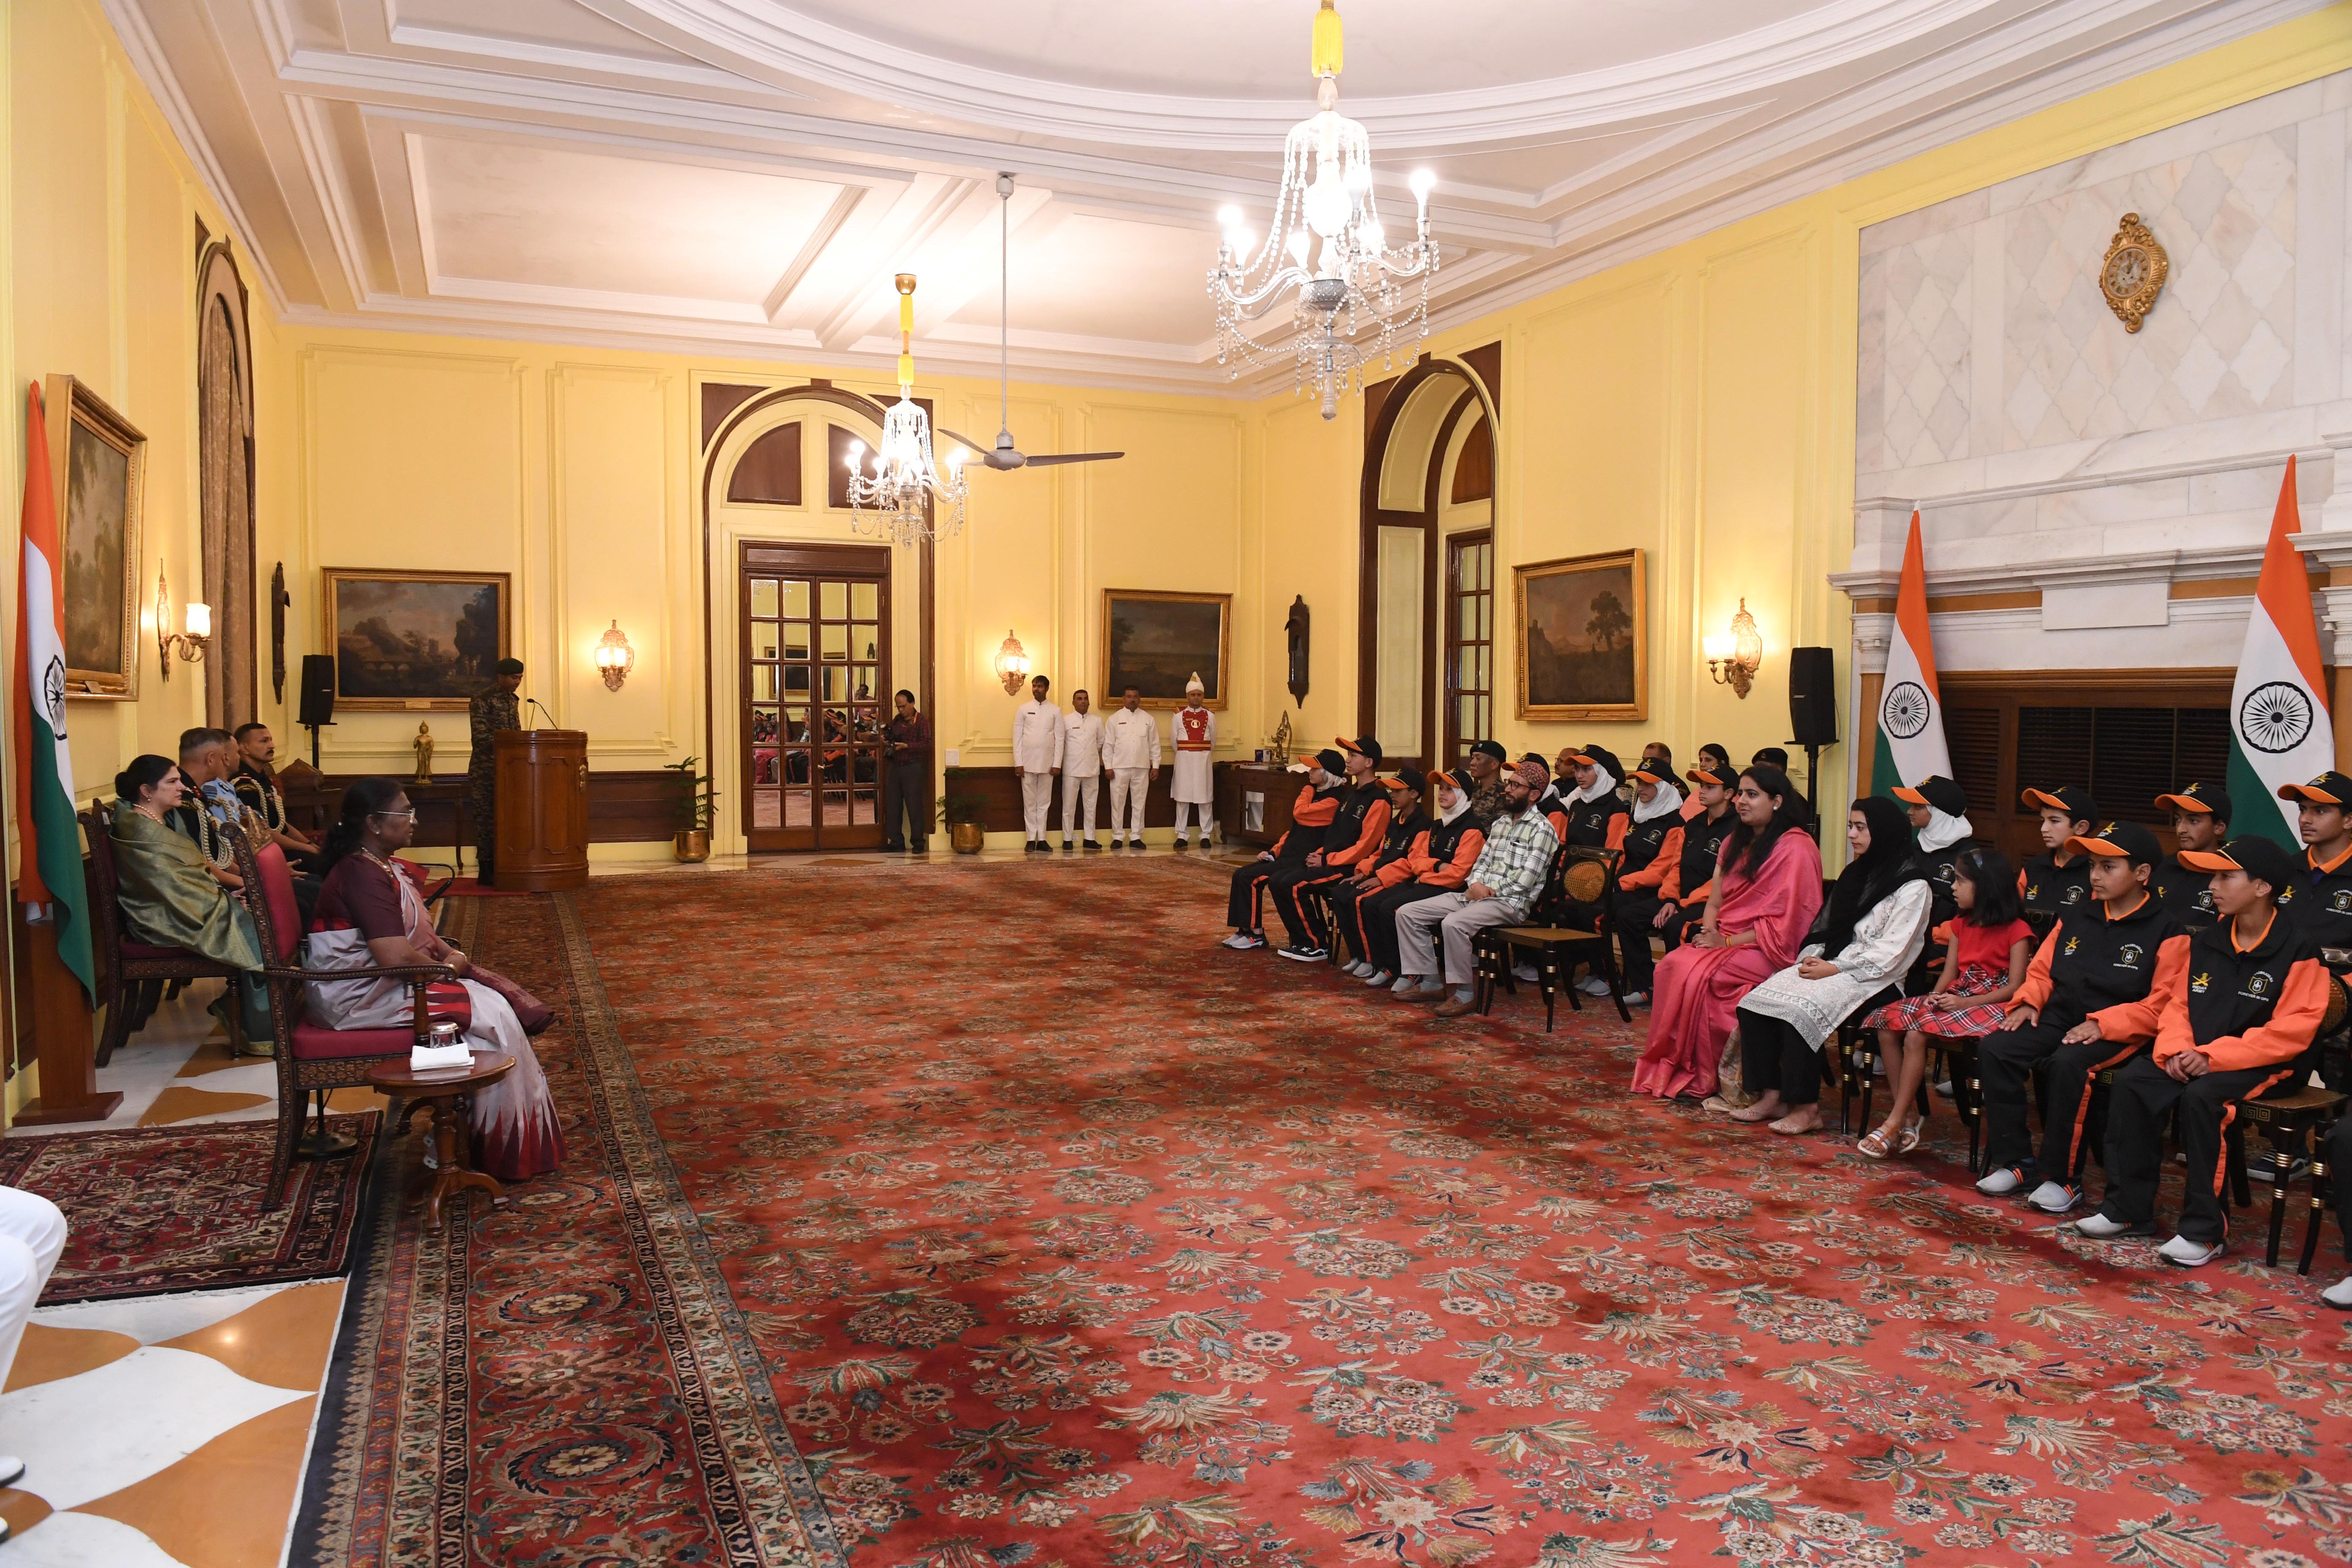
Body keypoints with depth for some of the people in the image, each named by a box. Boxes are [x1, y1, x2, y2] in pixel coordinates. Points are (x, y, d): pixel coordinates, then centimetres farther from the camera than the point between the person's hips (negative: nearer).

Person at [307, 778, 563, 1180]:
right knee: (493, 1015, -15)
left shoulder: (378, 867, 12)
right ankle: (506, 1149, -5)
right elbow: (397, 958, -29)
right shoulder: (364, 876, -22)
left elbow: (415, 931, 21)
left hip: (378, 982, 11)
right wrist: (447, 966, -11)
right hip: (363, 995, -11)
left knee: (500, 1000, 1)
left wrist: (449, 954, 1)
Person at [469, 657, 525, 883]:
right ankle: (485, 871, 1)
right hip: (486, 769, -7)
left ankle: (500, 867, 10)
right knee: (487, 818, -4)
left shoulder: (513, 700, 15)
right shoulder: (481, 699, -9)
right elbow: (481, 736, -17)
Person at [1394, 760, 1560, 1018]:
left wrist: (1487, 890, -10)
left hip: (1510, 902, -9)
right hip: (1475, 895, 9)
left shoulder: (1541, 829, -6)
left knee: (1453, 923, -37)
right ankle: (1429, 983, 0)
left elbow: (1526, 879, -15)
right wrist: (1475, 884, -3)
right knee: (1408, 914, -3)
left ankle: (1464, 994, -22)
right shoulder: (1500, 823, 20)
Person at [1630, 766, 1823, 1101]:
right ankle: (1670, 1070, -17)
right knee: (1670, 966, -19)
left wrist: (1727, 941, -16)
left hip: (1771, 951, -7)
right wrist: (1709, 929, -5)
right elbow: (1715, 900, 16)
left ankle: (1701, 1078, -14)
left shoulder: (1795, 848, -12)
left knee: (1695, 973, -28)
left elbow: (1784, 922, -16)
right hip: (1727, 942, 7)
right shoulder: (1735, 842, 15)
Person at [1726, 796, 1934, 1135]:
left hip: (1874, 979, -8)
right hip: (1831, 966, 8)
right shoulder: (1856, 873, 20)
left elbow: (1890, 954, -14)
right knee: (1755, 1003, -15)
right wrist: (1812, 958, 0)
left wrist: (1834, 969, -16)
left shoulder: (1913, 886, -6)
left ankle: (1806, 1107, -20)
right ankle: (1772, 1095, -12)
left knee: (1797, 1011, -31)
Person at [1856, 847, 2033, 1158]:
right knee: (1887, 1023, -17)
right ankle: (1905, 1116, -15)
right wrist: (1936, 997, -8)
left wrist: (1964, 1003, -20)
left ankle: (1896, 1122, -22)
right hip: (1956, 998, 8)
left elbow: (2014, 987, -11)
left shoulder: (2016, 930, -5)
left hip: (1991, 1003, -8)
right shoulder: (1961, 924, 17)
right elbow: (1950, 972, 13)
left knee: (1917, 1033, -29)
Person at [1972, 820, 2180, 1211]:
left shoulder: (2163, 931, -2)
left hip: (2118, 1032, -6)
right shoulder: (2076, 919, 17)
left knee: (2068, 1063, -36)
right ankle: (2014, 1163, -9)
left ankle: (2063, 1178, -19)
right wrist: (2028, 1003, 0)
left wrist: (2101, 1023, -21)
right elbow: (2042, 971, 21)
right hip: (2059, 1018, 6)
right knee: (1994, 1049, -19)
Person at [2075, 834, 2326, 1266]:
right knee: (2133, 1081, -19)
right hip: (2197, 1059, 6)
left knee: (2201, 1096, -34)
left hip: (2268, 1065, -6)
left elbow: (2293, 1030, -17)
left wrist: (2214, 1056, -23)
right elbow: (2176, 1003, 10)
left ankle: (2204, 1230, -22)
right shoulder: (2206, 942, 10)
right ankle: (2128, 1209, -10)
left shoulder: (2298, 949, -10)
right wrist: (2176, 1049, -11)